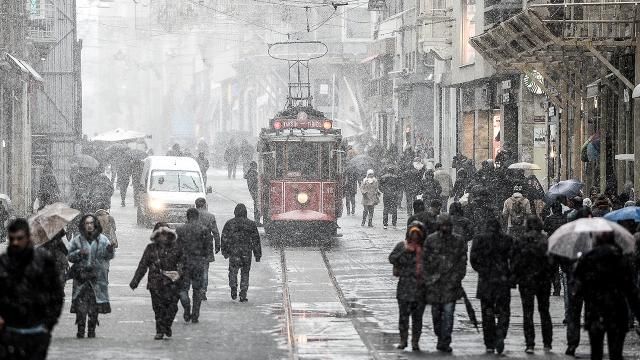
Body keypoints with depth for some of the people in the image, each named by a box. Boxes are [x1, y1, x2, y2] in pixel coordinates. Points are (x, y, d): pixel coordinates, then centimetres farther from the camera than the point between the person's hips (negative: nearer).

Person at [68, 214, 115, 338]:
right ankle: (81, 330, -3)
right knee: (80, 305, -7)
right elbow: (70, 256, 8)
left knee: (95, 305, 2)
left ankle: (92, 330, 10)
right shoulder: (77, 240, 6)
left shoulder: (102, 239, 5)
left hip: (97, 277, 0)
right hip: (81, 277, 0)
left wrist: (110, 251, -18)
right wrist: (78, 253, -11)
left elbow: (109, 256, 4)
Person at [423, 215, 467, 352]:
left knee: (448, 312, -9)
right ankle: (440, 337, 28)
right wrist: (427, 280, -2)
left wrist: (457, 278, -2)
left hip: (451, 283, -1)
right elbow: (425, 261, 4)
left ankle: (445, 342, -6)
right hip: (434, 283, 1)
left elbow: (462, 262, 7)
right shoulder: (430, 240, 2)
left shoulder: (459, 241, 3)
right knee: (436, 313, 10)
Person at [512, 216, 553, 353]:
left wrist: (516, 277, 5)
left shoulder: (520, 241, -8)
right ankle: (547, 343, 16)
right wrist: (550, 275, 12)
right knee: (544, 311, 14)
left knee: (528, 313, 1)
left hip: (526, 281, -2)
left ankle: (530, 344, -6)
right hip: (544, 281, 2)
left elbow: (516, 261, -7)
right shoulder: (547, 241, -3)